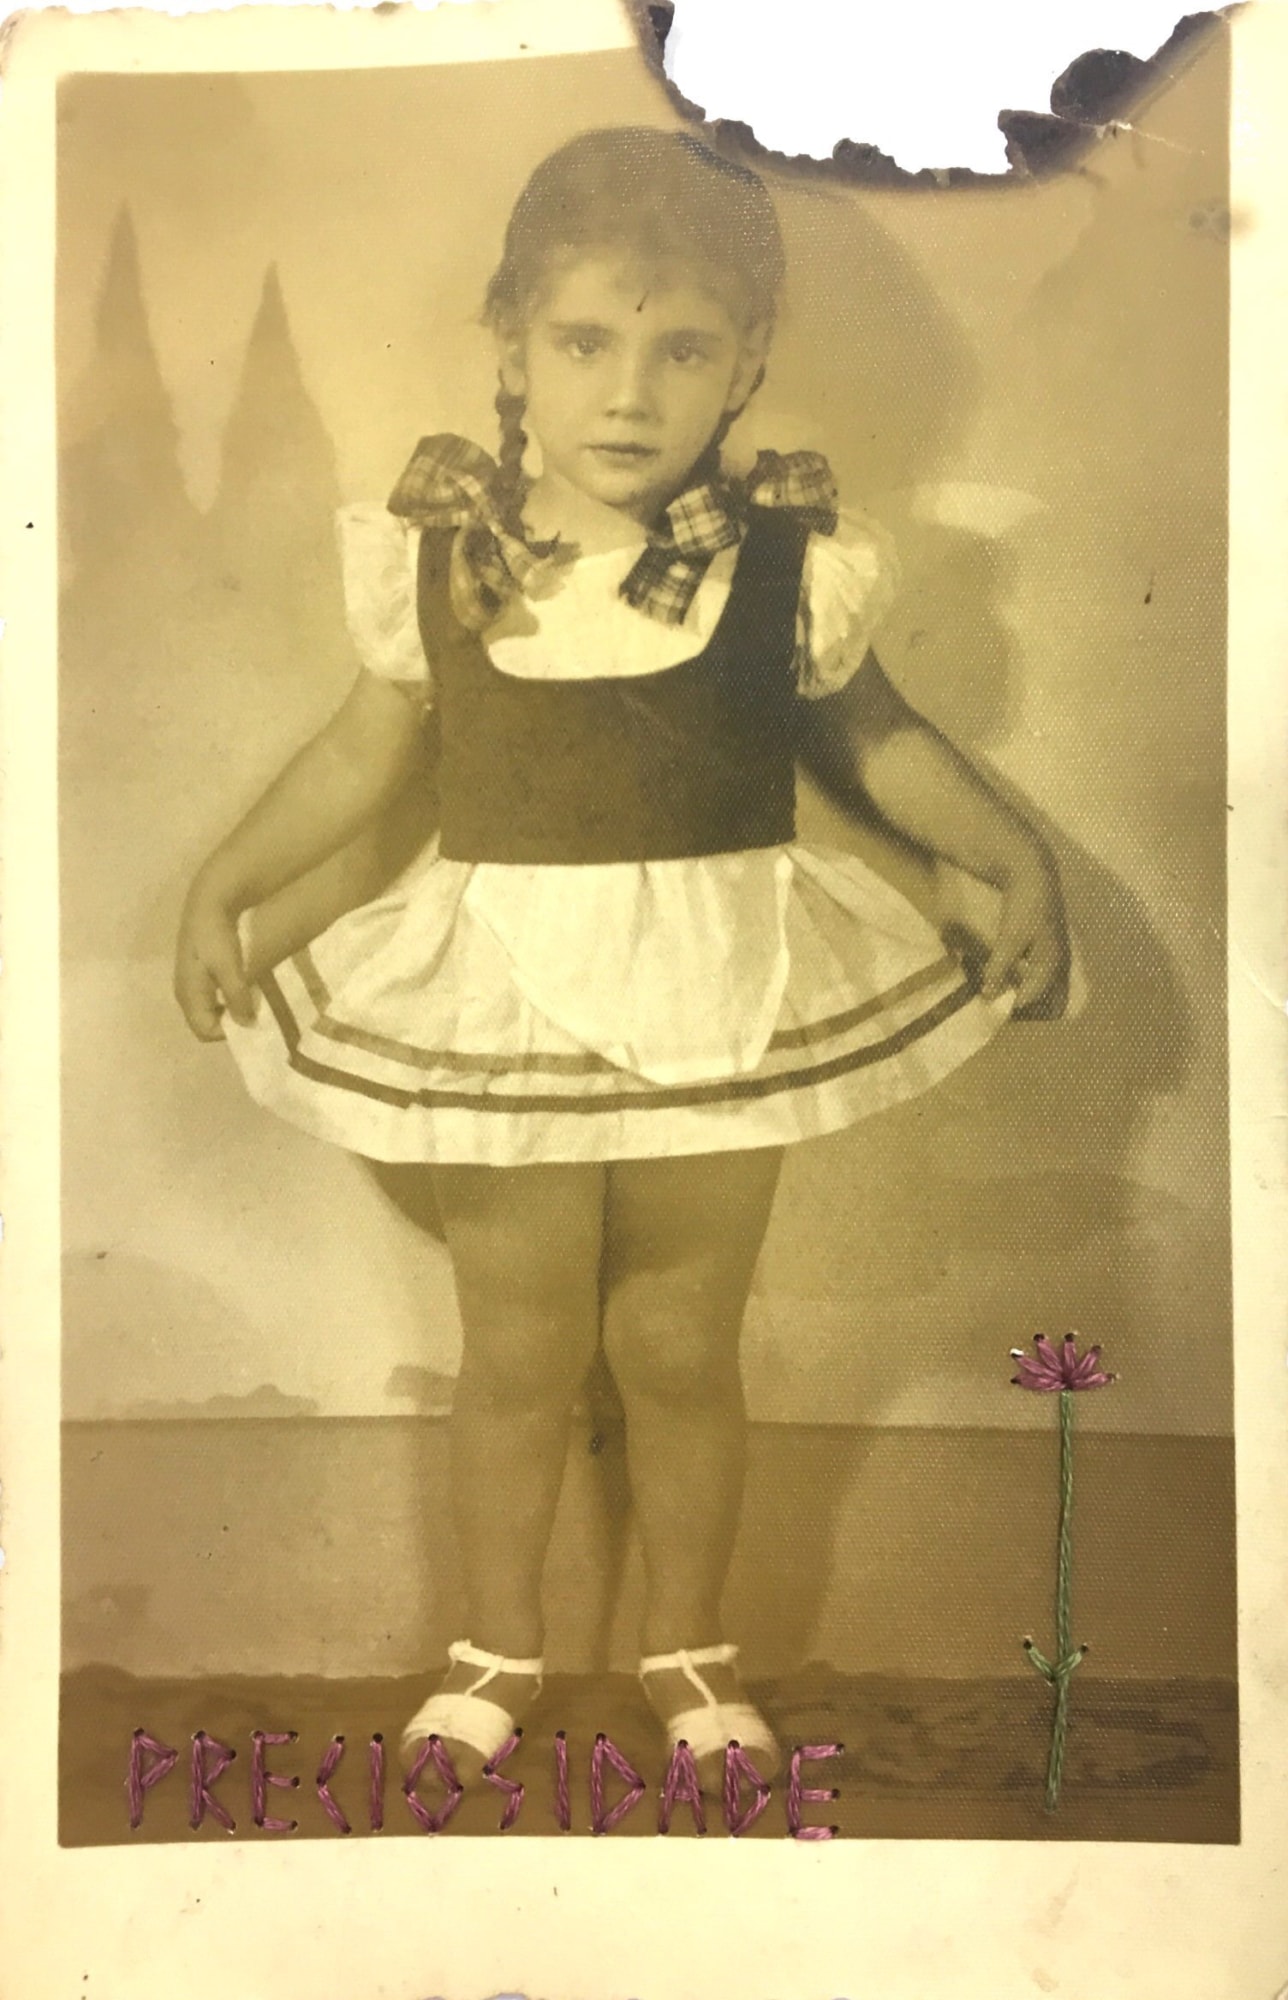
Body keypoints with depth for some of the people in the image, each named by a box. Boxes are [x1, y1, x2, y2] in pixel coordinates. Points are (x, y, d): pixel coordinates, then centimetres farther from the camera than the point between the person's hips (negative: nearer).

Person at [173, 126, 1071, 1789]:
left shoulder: (789, 559, -7)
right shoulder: (438, 553, -6)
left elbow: (869, 739, 7)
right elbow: (368, 748, 7)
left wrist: (1018, 858, 0)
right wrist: (226, 883, 4)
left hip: (722, 1004, 0)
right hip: (501, 1001, 1)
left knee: (681, 1347, 13)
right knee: (519, 1351, 13)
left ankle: (688, 1647, 38)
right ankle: (498, 1647, 38)